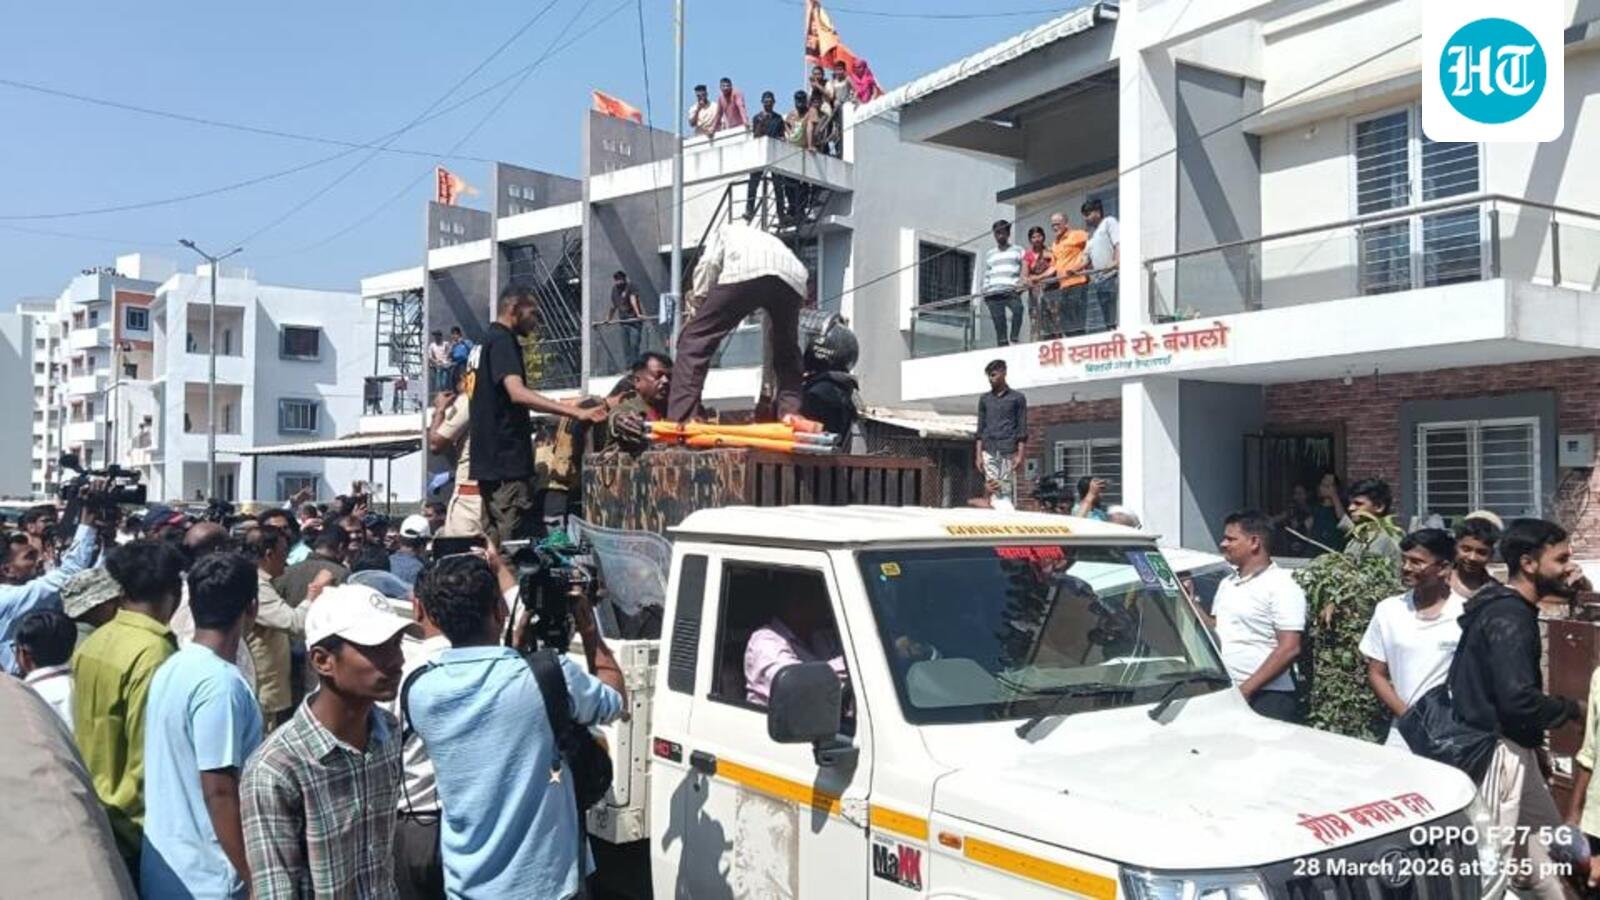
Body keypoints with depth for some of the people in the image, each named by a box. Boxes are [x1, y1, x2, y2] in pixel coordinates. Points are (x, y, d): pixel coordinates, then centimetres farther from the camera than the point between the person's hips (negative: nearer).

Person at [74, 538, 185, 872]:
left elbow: (84, 735, 10)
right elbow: (150, 757, -21)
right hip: (135, 824, -8)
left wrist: (94, 792, 20)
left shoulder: (89, 645, 2)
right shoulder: (154, 653, -22)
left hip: (91, 813, 8)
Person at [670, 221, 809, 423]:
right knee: (787, 352, 26)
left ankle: (679, 422, -7)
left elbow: (708, 264, 13)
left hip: (745, 270, -4)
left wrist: (699, 305, 19)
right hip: (793, 276, 4)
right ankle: (791, 416, 11)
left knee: (693, 342, 3)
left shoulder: (726, 232, 38)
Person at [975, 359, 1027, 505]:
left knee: (1007, 490, -6)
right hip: (989, 452, 2)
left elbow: (1022, 430, 3)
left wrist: (1020, 455, -6)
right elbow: (980, 429, 15)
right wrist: (979, 455, 6)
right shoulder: (984, 399, 16)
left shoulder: (1017, 398, 7)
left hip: (1009, 451, -2)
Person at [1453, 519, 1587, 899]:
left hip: (1514, 747, 10)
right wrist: (1572, 709, -9)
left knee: (1544, 848, 19)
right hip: (1497, 750, -10)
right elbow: (1519, 699, -27)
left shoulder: (1509, 607, 11)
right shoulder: (1509, 617, -20)